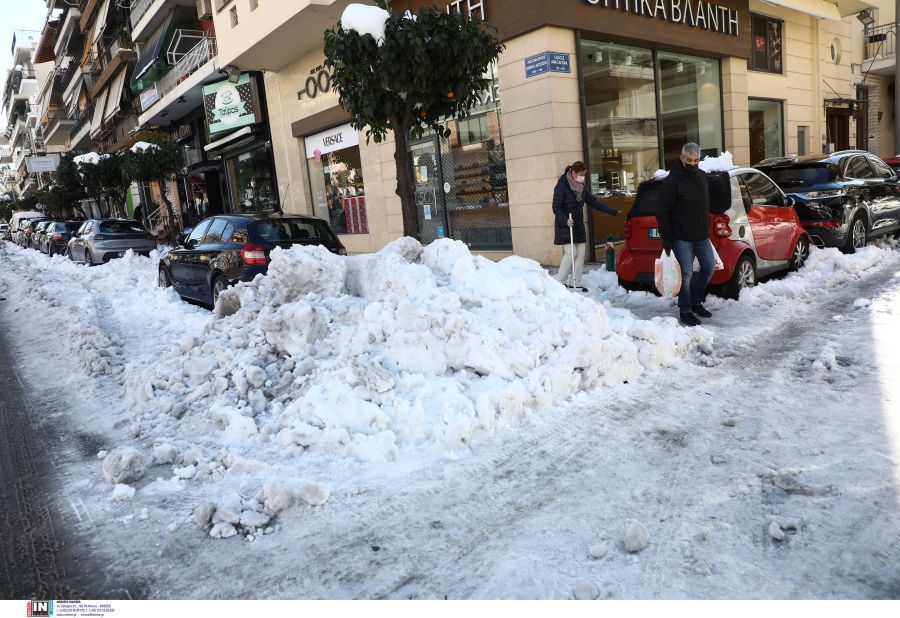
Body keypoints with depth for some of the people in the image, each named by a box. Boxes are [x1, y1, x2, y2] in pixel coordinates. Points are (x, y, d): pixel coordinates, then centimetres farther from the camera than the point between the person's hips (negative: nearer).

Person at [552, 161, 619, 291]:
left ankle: (576, 283, 11)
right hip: (566, 226, -7)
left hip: (578, 225, 7)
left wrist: (612, 211, 9)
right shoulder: (562, 185, -14)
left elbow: (593, 201, 11)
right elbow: (556, 207, -15)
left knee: (581, 253, 4)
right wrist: (565, 220, -29)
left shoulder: (582, 186, 7)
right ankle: (559, 282, 1)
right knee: (571, 253, -11)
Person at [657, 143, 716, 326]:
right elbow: (663, 212, -14)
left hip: (702, 235, 7)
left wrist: (706, 227, 17)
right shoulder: (672, 180, -13)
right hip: (682, 237, -7)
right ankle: (685, 311, 7)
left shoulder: (702, 176, 10)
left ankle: (696, 301, 28)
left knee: (709, 267, 11)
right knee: (686, 273, -4)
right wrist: (667, 239, -17)